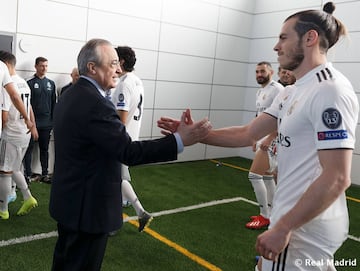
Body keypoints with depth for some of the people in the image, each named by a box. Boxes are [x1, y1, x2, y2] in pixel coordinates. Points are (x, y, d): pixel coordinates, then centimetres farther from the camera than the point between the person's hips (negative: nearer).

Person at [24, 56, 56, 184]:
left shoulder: (51, 84, 11)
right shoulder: (30, 83, -2)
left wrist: (53, 120, 7)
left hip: (46, 123, 4)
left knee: (44, 149, 9)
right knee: (29, 148, 4)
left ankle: (45, 174, 15)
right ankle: (28, 173, 11)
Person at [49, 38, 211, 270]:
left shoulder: (70, 96, 7)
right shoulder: (96, 104, -25)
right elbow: (128, 152, -29)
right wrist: (180, 140, -30)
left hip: (69, 200, 10)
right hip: (88, 205, -10)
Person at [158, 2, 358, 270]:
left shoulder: (330, 90, -20)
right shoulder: (294, 92, 9)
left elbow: (336, 179, -24)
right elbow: (246, 134, 8)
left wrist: (283, 228, -23)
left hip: (305, 226, -9)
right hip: (301, 219, 9)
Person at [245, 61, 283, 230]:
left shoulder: (277, 89, -12)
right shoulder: (260, 92, 16)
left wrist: (269, 139, -25)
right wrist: (255, 140, 21)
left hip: (272, 140, -9)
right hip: (262, 139, 9)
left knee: (254, 175, -11)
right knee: (267, 176, 12)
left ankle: (265, 216, 0)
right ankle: (270, 214, 21)